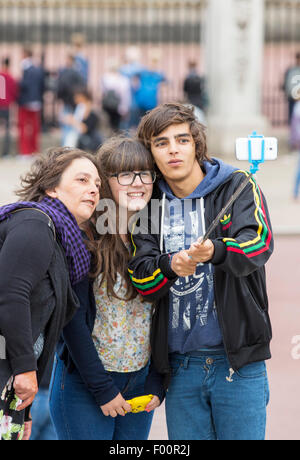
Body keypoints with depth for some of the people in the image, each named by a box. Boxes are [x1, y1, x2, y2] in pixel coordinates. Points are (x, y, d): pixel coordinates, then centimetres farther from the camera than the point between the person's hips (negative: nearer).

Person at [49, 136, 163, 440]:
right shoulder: (85, 237, -11)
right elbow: (72, 319, -13)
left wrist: (157, 383, 1)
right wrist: (102, 389, -13)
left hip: (140, 384, 5)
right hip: (84, 383, -5)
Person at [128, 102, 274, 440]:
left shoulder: (236, 187, 1)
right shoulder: (149, 203, 9)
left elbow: (259, 242, -18)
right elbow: (142, 280, -1)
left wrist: (215, 251, -40)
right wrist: (170, 266, -24)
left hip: (237, 360, -3)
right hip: (180, 364, 3)